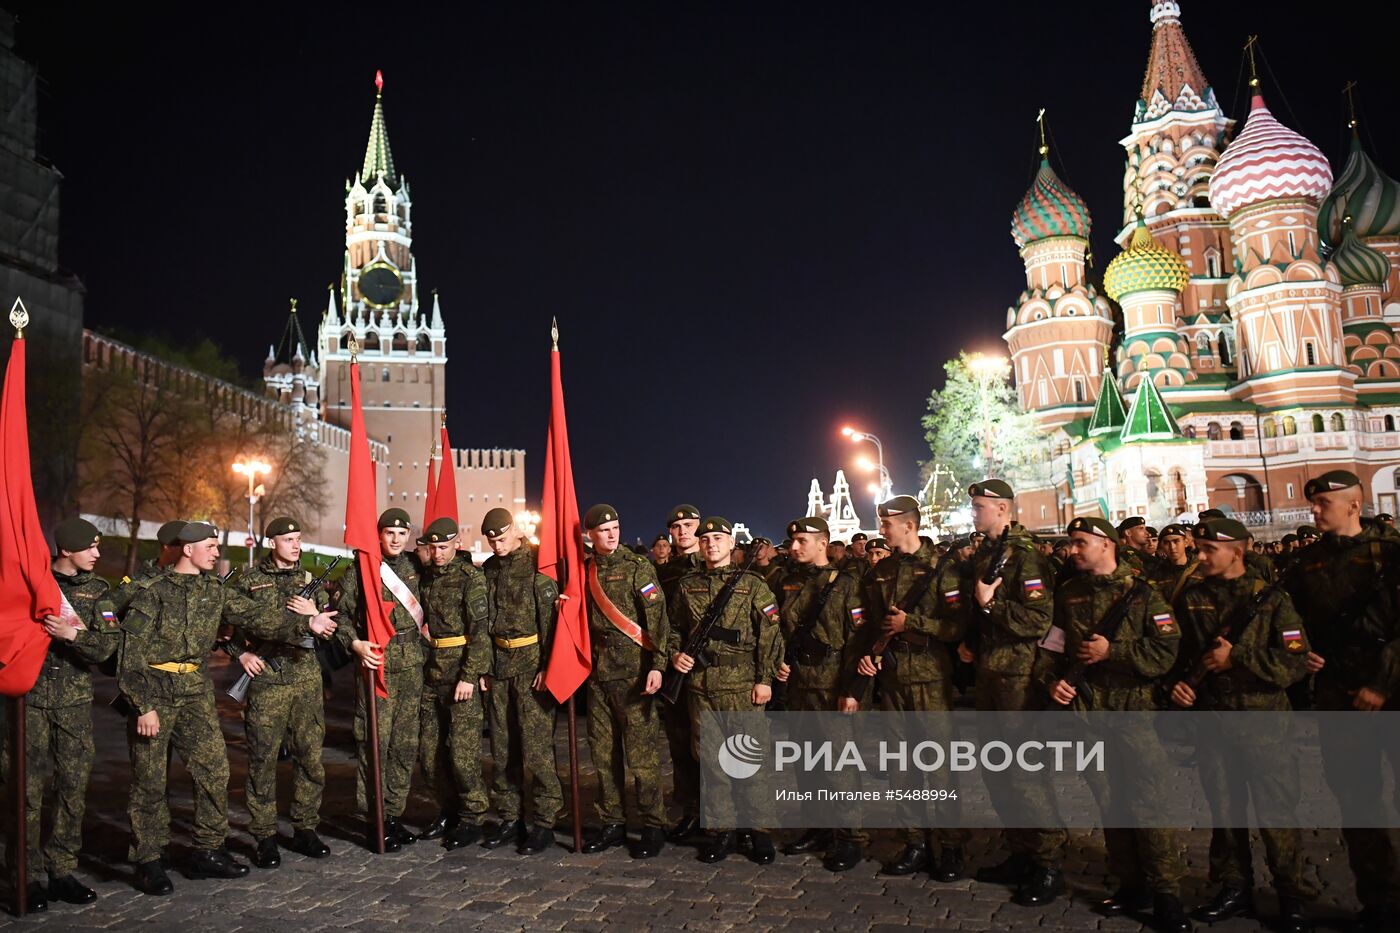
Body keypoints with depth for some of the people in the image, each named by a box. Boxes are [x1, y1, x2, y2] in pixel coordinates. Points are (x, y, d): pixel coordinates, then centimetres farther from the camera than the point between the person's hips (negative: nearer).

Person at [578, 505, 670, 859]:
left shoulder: (637, 568, -6)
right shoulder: (584, 570, 10)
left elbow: (657, 618, -12)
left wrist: (657, 665, -19)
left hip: (632, 672, -5)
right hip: (598, 673, 6)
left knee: (641, 753, -3)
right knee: (603, 753, 11)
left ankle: (653, 826, 9)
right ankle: (612, 823, 23)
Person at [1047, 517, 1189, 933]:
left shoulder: (1143, 594, -2)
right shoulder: (1067, 596, 11)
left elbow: (1166, 652, -9)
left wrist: (1112, 651, -14)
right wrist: (1053, 680, 0)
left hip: (1134, 709, -4)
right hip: (1084, 710, 4)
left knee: (1148, 797, -5)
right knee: (1109, 800, 10)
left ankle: (1166, 894, 7)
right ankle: (1130, 883, 23)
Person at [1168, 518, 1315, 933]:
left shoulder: (1271, 599, -6)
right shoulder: (1190, 599, 5)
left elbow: (1295, 664, -12)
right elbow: (1176, 651, 15)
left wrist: (1237, 658, -17)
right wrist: (1176, 681, -2)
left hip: (1262, 723, -4)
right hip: (1211, 722, 4)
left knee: (1275, 813, 2)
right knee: (1224, 810, 13)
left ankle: (1292, 898, 19)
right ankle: (1234, 889, 28)